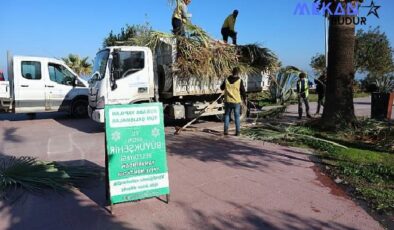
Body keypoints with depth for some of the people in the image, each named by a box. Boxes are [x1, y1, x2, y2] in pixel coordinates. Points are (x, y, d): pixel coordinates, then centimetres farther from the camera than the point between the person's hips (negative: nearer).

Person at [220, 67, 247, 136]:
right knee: (237, 116, 7)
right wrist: (244, 98, 12)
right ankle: (237, 131, 8)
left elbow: (222, 88, 15)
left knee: (227, 115, 13)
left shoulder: (227, 80, 0)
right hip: (236, 102, -2)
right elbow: (243, 91, -4)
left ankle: (226, 130, 8)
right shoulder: (239, 81, -9)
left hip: (227, 101, 2)